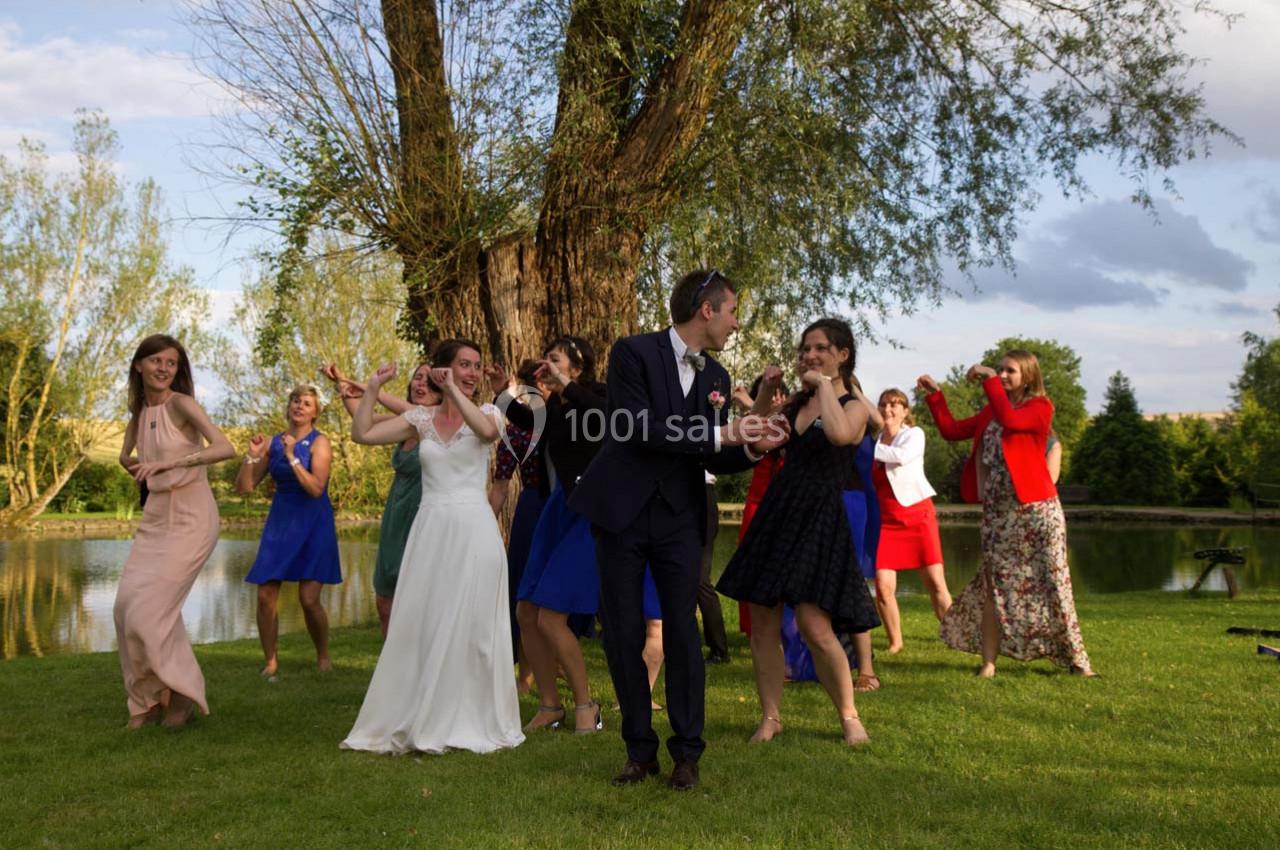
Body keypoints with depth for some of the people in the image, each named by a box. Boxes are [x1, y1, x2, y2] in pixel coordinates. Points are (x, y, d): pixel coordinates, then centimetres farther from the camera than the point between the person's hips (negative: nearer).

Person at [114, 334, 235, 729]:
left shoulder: (181, 404, -12)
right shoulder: (139, 412, 9)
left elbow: (226, 448, -26)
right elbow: (125, 456, 27)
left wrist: (170, 462, -32)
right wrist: (146, 475, 11)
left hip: (191, 518, -7)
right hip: (155, 516, 7)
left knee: (151, 608, -11)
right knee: (127, 605, 2)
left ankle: (183, 692, 9)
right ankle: (149, 698, 17)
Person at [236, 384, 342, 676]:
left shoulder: (319, 443, -6)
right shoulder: (273, 443, 7)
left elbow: (316, 488, -19)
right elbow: (244, 487, 5)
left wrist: (292, 457, -20)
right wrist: (253, 455, -8)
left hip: (312, 524, -4)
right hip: (280, 522, 4)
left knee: (309, 599, -9)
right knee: (265, 595, -3)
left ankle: (323, 657, 14)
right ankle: (271, 662, 13)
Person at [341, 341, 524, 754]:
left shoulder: (486, 412, 3)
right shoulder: (421, 418, 9)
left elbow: (487, 430, -22)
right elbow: (362, 433, 3)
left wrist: (453, 390, -18)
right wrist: (374, 386, 0)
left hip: (474, 531, -2)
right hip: (430, 530, 3)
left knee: (472, 626, 2)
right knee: (418, 626, 5)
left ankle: (472, 724, 15)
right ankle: (418, 722, 17)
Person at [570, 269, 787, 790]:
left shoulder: (716, 377, 8)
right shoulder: (633, 352, -8)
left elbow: (711, 459, 8)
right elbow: (638, 427, -20)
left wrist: (752, 446, -12)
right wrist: (721, 433, -21)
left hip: (679, 518, 3)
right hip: (623, 513, -3)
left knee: (682, 632, 2)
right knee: (623, 634, 4)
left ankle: (687, 752, 14)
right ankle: (640, 750, 19)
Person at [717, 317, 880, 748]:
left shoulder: (853, 406, -3)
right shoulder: (797, 402, 14)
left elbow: (839, 434, -27)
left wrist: (824, 384, -15)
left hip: (819, 518, -6)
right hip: (777, 512, 6)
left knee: (815, 627, -12)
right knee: (763, 623, 4)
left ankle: (849, 716, 8)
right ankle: (770, 717, 17)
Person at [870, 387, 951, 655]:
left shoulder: (914, 434, -2)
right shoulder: (872, 439, 11)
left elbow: (902, 456, -25)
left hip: (918, 515, -3)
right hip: (885, 520, 3)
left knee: (936, 583, -4)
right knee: (883, 588, -7)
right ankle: (895, 642, 10)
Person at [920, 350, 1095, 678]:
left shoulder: (1041, 407, -4)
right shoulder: (990, 411, 15)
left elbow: (1010, 420, -23)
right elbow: (951, 430, 15)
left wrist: (988, 379, -18)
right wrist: (935, 393, 10)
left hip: (1036, 509, -5)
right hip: (997, 512, 5)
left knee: (1052, 582, 1)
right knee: (994, 584, 3)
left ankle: (1075, 658, 12)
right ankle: (988, 661, 6)